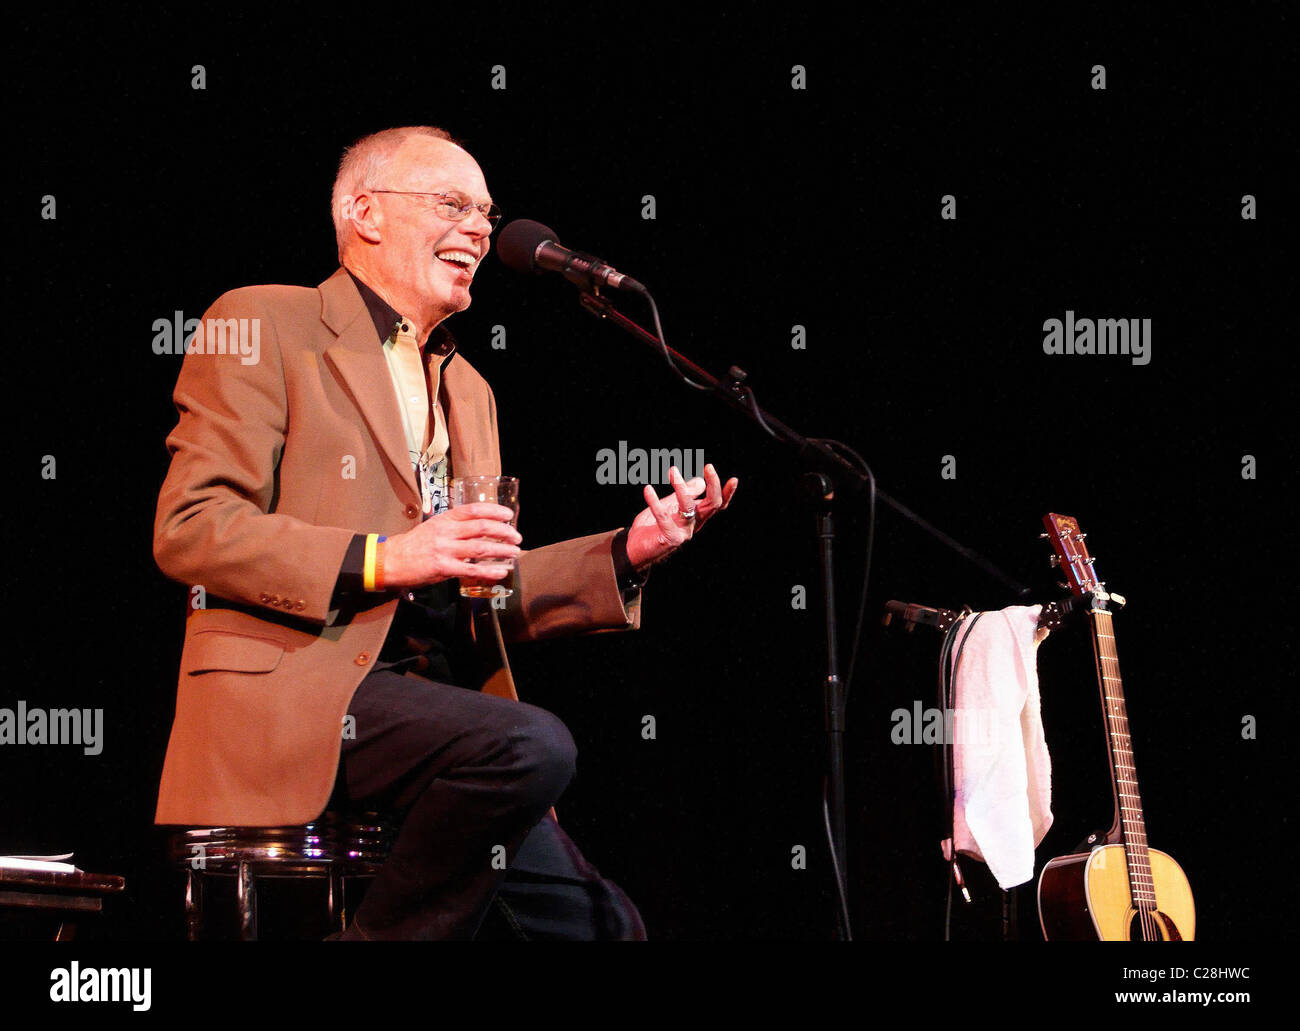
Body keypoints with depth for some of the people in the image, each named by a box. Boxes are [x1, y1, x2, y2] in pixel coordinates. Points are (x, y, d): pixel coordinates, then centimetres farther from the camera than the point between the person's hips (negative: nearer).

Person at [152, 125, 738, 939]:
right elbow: (188, 530, -8)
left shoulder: (468, 391, 27)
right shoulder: (264, 326, 2)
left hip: (432, 699, 8)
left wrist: (624, 554, 9)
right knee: (533, 747, -31)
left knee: (595, 921, -9)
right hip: (291, 686, -7)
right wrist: (384, 559, -16)